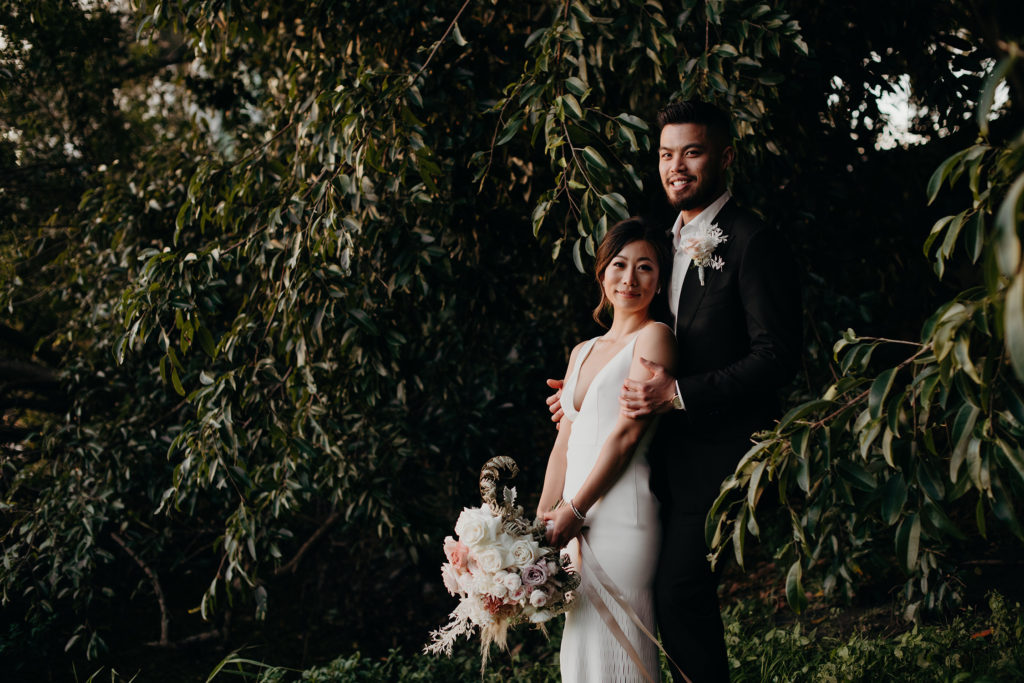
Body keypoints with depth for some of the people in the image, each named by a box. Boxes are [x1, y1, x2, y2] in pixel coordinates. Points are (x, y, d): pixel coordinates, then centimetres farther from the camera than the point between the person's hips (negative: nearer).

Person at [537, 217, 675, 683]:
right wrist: (542, 522, 8)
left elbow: (628, 432, -12)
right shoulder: (582, 352, 19)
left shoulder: (653, 337, -4)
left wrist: (574, 509, -11)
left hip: (621, 516, -7)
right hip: (577, 522, 7)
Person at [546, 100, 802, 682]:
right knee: (672, 598, 11)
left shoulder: (753, 242, -11)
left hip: (718, 456, -8)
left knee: (680, 595, -11)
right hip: (670, 456, 8)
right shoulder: (672, 241, 17)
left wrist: (679, 393, -21)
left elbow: (777, 356, -17)